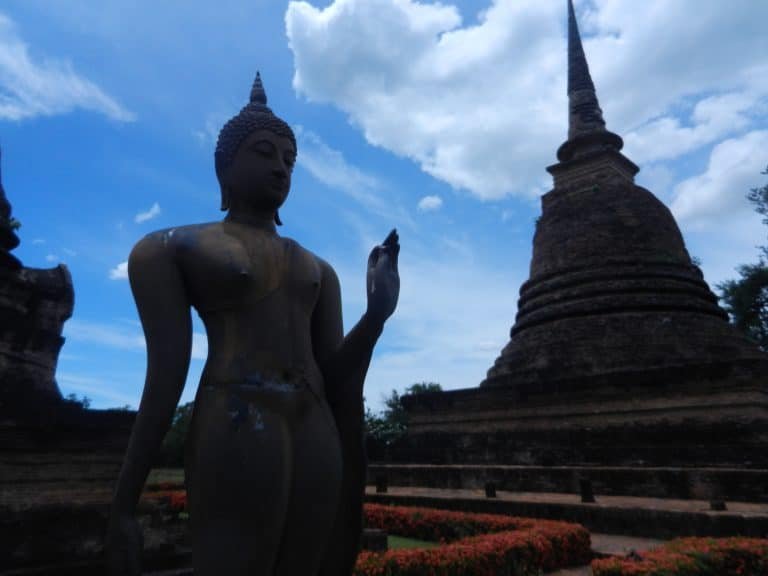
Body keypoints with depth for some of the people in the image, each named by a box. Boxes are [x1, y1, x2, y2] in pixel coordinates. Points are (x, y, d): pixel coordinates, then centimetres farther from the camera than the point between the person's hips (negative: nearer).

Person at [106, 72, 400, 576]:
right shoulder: (169, 249, 5)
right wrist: (124, 504, -6)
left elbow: (335, 378, 10)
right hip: (235, 430, -5)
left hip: (318, 437, 6)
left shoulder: (319, 270, 17)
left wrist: (378, 314, -6)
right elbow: (167, 372, -2)